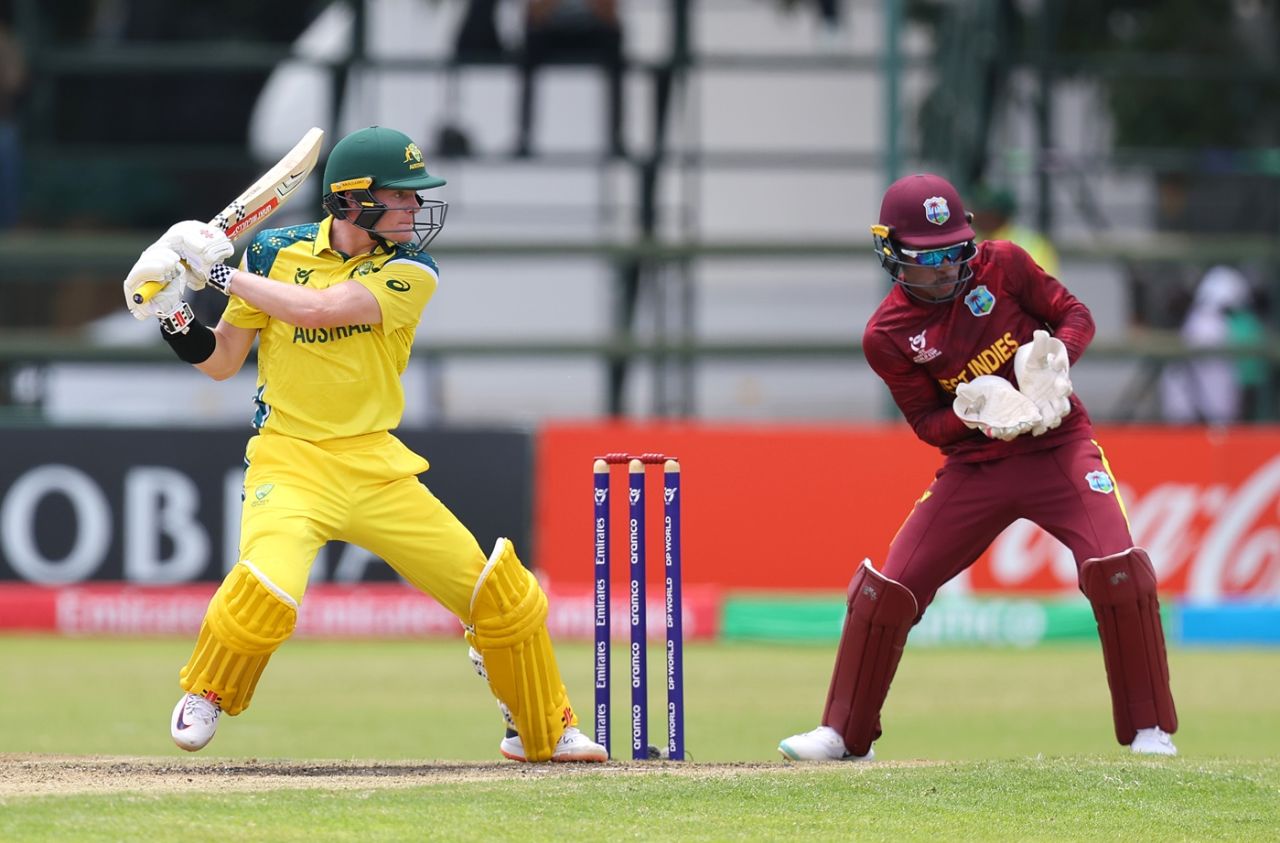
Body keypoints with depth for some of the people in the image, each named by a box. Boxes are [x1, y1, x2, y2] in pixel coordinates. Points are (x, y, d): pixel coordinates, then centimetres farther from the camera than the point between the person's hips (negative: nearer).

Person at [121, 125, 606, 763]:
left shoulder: (410, 273, -5)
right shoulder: (277, 252, -3)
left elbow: (317, 309, -21)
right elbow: (221, 361, 4)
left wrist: (223, 274, -20)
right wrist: (177, 320, -14)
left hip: (377, 466, 2)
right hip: (290, 463, -2)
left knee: (503, 593, 0)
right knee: (266, 590, -30)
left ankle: (544, 732, 23)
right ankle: (203, 695, 0)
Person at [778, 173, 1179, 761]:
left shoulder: (1002, 266, -6)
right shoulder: (887, 336, -7)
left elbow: (1074, 315, 1)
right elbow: (928, 425, -3)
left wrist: (1053, 365, -20)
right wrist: (972, 409, -25)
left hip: (1057, 447, -1)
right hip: (975, 466, 1)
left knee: (1116, 569, -21)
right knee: (885, 589, -6)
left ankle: (1149, 729, -7)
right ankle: (845, 734, 13)